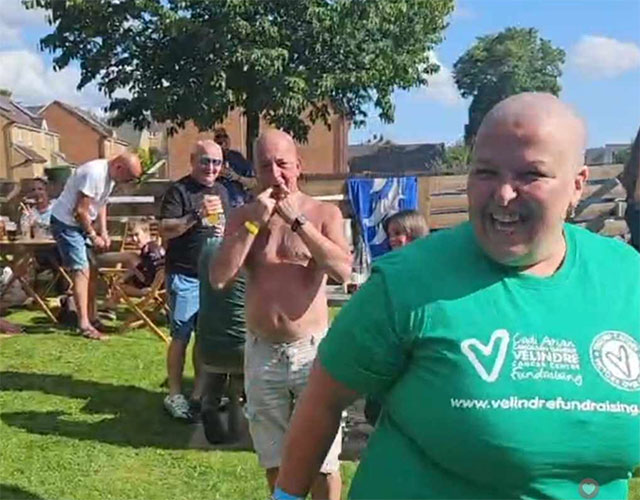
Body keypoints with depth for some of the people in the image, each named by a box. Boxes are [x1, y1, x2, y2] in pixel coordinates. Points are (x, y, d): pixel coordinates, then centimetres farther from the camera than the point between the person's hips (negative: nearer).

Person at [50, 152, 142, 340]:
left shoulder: (110, 175, 1)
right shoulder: (94, 173, -29)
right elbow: (80, 210, -26)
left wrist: (103, 232, 3)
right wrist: (93, 236, -15)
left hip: (80, 222, 9)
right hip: (66, 222, -9)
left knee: (91, 269, 10)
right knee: (81, 270, -12)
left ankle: (91, 318, 19)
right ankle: (84, 325, -8)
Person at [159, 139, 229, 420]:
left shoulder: (221, 192, 14)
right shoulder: (178, 190, -6)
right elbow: (165, 230, -15)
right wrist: (197, 215, -26)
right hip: (184, 276, -6)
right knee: (181, 336, 0)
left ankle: (200, 391, 24)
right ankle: (174, 395, 11)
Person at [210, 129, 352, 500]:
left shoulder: (324, 213, -2)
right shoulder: (243, 215, 3)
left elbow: (344, 270, -18)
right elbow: (219, 278, -8)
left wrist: (297, 220, -18)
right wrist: (254, 222, -13)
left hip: (312, 349, -2)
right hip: (261, 352, 3)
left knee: (323, 457, 7)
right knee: (274, 457, 19)